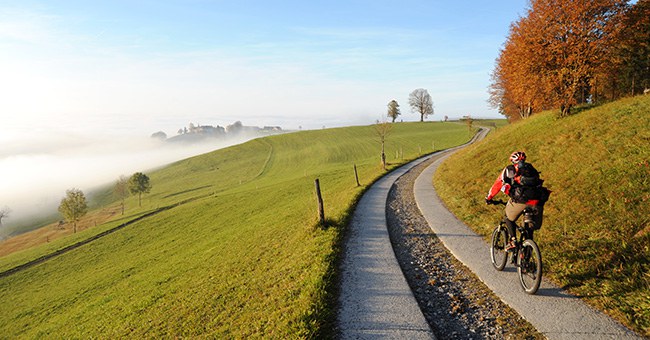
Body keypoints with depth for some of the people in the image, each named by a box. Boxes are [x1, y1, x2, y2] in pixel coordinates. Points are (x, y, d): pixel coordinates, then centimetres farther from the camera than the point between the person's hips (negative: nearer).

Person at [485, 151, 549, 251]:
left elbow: (497, 185, 25)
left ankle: (513, 240, 6)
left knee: (509, 218, 23)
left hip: (520, 199, -3)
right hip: (537, 200, 3)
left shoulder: (509, 170, 20)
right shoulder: (531, 169, 29)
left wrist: (489, 198, 39)